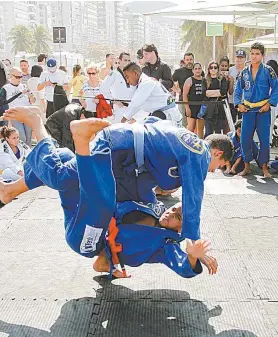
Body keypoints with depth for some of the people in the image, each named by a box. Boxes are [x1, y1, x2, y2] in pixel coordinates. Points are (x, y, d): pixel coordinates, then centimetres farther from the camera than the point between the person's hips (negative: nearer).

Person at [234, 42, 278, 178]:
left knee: (264, 140, -3)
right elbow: (238, 90, 14)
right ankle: (246, 166, 14)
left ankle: (264, 167, 9)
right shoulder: (244, 72, 9)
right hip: (247, 110, 3)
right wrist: (239, 104, 0)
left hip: (263, 110, -3)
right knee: (245, 139, 0)